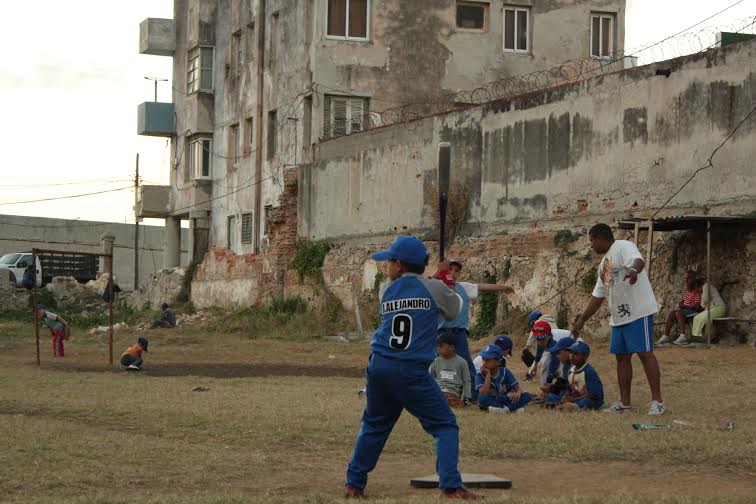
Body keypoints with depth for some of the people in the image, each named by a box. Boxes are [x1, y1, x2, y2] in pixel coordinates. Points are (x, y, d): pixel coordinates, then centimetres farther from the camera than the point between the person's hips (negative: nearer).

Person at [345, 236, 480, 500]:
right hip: (412, 371, -4)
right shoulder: (435, 288, 1)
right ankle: (450, 485, -8)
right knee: (445, 425, 5)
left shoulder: (386, 290, 9)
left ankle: (354, 483, 23)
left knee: (374, 425, 21)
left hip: (379, 367, 4)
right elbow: (453, 311, 18)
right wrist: (449, 289, 36)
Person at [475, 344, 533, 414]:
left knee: (527, 396, -17)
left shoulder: (505, 372, 1)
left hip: (506, 400, 3)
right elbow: (484, 393, -25)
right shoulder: (480, 376, -8)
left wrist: (518, 393, -27)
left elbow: (517, 388, -3)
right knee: (482, 397, -38)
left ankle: (504, 409, -30)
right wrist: (488, 375, -23)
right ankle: (514, 408, -27)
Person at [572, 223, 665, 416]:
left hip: (639, 312, -10)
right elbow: (598, 295, 26)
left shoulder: (623, 247, -7)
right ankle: (624, 402, 16)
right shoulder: (604, 263, 21)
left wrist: (633, 270, -53)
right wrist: (582, 320, 25)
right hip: (618, 317, 10)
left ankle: (657, 401, -9)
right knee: (621, 356, 10)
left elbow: (638, 260, -29)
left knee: (645, 353, -10)